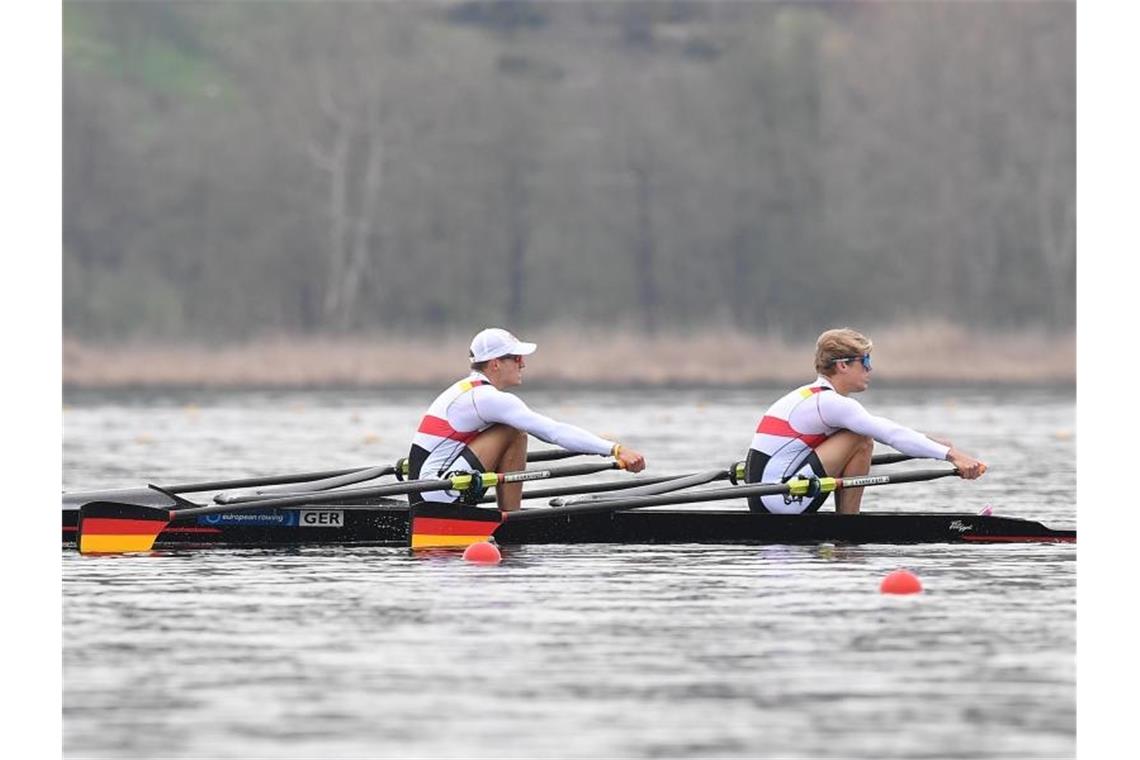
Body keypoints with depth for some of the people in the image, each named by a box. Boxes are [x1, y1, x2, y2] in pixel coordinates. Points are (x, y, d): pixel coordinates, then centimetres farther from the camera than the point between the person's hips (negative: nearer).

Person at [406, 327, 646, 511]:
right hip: (436, 497, -10)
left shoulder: (464, 390, 18)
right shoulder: (489, 398, -13)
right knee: (514, 434, -12)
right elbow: (554, 431, -19)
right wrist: (616, 450, -22)